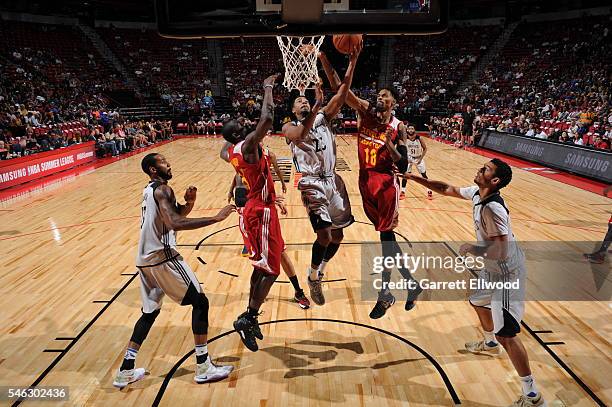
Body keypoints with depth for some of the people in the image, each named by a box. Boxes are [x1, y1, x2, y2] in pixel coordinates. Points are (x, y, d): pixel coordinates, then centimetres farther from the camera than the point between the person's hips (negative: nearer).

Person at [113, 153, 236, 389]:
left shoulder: (150, 190, 18)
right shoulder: (162, 190, -12)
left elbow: (174, 216, 24)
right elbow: (175, 223, -28)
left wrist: (188, 203, 4)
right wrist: (216, 218, -28)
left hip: (146, 260, 9)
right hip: (163, 258, -9)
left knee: (150, 312, 20)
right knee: (200, 302, 0)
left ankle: (126, 371, 24)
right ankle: (203, 367, 5)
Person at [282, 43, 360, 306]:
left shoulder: (323, 117, 12)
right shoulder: (289, 127, 0)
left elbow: (342, 94, -1)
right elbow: (300, 136, -25)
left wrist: (353, 62, -11)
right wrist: (317, 105, -32)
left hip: (333, 180, 5)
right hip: (312, 183, -5)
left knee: (338, 234, 9)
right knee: (324, 235, -17)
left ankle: (319, 271, 33)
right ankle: (313, 277, 9)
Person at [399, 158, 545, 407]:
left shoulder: (492, 209, -31)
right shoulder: (477, 193, -4)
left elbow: (501, 252, -32)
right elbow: (448, 190, 11)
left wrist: (471, 249, -17)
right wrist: (416, 179, 8)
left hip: (507, 273, -10)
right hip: (493, 269, 10)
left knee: (505, 334, -7)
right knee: (478, 302, 31)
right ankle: (490, 345, 58)